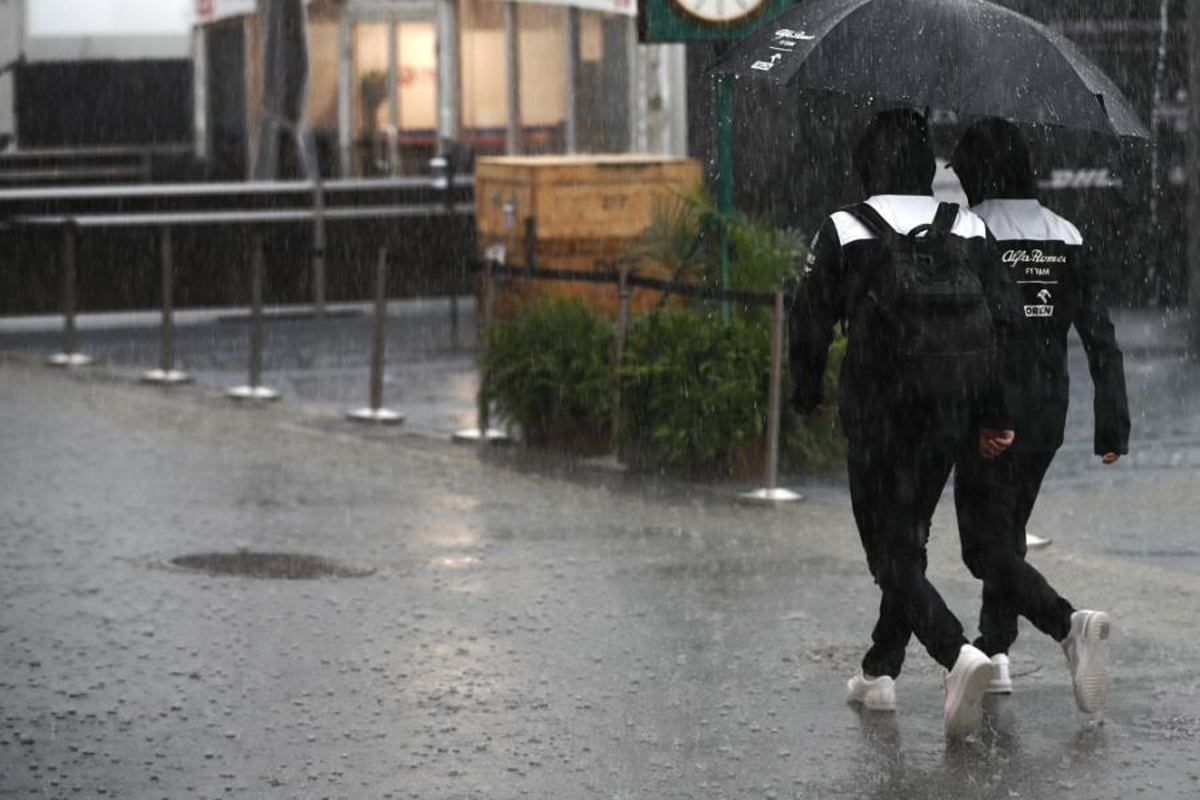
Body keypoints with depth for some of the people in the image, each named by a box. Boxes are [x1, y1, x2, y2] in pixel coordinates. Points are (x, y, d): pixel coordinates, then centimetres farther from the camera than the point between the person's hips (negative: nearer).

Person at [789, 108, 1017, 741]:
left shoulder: (844, 231, -6)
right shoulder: (967, 229, 4)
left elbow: (809, 322, -5)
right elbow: (998, 322, 2)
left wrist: (806, 396, 12)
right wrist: (994, 416, 7)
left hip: (876, 410, -4)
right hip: (949, 410, 4)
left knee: (891, 553, -3)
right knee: (908, 539, 19)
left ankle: (958, 653, -26)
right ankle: (880, 671, 26)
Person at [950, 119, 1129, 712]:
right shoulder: (1065, 236, 4)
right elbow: (1100, 335, 2)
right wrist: (1113, 423, 4)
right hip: (1049, 415, 6)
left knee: (987, 547, -2)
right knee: (1008, 530, 22)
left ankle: (1068, 623, -23)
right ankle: (994, 653, 23)